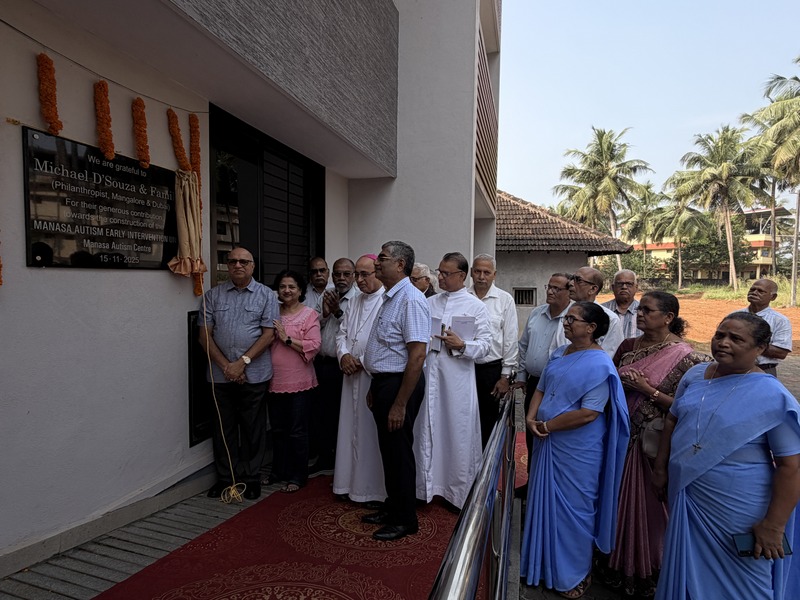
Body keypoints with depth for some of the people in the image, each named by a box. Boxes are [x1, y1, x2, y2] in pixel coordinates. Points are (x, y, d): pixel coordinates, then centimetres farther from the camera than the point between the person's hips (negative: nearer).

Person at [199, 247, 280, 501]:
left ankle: (251, 478, 23)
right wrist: (226, 365, -8)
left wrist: (242, 362, -13)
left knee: (253, 428, 7)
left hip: (254, 374, -2)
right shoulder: (213, 295, 6)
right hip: (221, 373, 2)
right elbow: (205, 335, 3)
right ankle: (225, 478, 26)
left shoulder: (266, 295, 0)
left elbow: (268, 335, -6)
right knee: (224, 428, 11)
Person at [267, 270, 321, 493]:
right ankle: (279, 471, 33)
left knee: (297, 431, 6)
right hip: (275, 380, 5)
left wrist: (287, 338, -19)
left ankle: (297, 476, 20)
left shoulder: (309, 314, -5)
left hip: (299, 382, -5)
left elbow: (314, 345, -14)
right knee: (278, 430, 17)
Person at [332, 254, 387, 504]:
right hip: (352, 375, 7)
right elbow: (342, 332, 17)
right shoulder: (355, 301, 15)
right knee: (351, 429, 14)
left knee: (371, 432, 2)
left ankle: (373, 488, 19)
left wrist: (363, 362, -15)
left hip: (375, 377, -7)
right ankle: (352, 483, 29)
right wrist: (344, 355, -1)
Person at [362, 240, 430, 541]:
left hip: (400, 384, -9)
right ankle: (392, 508, 38)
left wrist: (400, 403, -23)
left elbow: (417, 355, -24)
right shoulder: (389, 298, 11)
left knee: (399, 451, 5)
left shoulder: (411, 300, -20)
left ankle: (405, 520, 25)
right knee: (388, 449, 20)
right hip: (383, 382, 9)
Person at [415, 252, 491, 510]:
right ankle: (426, 486, 27)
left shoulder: (475, 306, 0)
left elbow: (485, 343, -3)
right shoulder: (429, 303, 12)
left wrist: (462, 345, -17)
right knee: (426, 431, 10)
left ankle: (459, 492, 23)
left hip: (457, 376, -4)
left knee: (458, 433, 4)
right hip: (427, 373, 4)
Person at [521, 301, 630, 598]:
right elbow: (541, 389, 9)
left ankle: (574, 575, 34)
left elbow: (588, 413, -24)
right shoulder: (559, 353, 5)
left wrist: (546, 425, -17)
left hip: (577, 450, -7)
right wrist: (531, 417, -8)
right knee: (545, 501, 21)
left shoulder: (599, 365, -19)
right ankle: (545, 561, 43)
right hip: (547, 442, 7)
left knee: (572, 508, 10)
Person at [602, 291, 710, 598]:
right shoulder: (628, 347, 4)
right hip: (622, 437, 5)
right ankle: (620, 565, 39)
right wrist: (620, 381, -6)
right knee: (621, 501, 17)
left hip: (654, 443, -5)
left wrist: (648, 389, -21)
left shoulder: (685, 356, -12)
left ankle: (648, 575, 32)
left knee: (650, 506, 9)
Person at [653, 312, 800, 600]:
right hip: (684, 496, 5)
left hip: (738, 511, -5)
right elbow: (673, 420, 10)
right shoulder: (695, 375, 0)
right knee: (686, 569, 23)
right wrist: (661, 467, 11)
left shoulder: (774, 397, -16)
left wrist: (773, 525, -16)